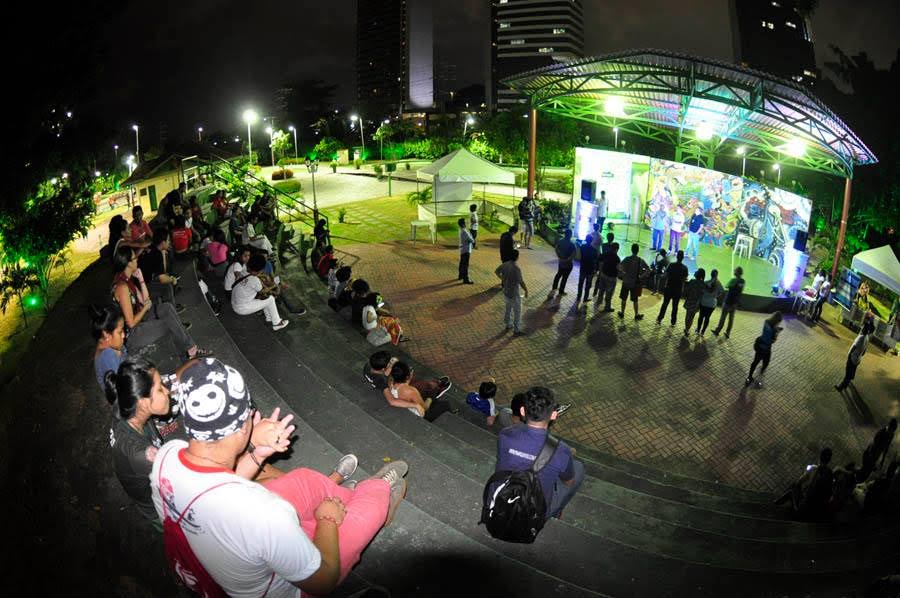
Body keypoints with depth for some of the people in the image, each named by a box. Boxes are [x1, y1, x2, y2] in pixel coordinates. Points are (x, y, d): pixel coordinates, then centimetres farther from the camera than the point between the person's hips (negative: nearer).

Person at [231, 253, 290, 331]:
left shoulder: (243, 273, -1)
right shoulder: (255, 280, -23)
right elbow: (262, 292, -3)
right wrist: (272, 287, 12)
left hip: (234, 305, 8)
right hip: (243, 309, -8)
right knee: (270, 299, 1)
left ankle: (269, 318, 33)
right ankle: (277, 323, 14)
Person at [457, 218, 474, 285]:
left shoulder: (461, 230, 7)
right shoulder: (464, 232, -24)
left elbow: (470, 236, 12)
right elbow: (471, 240, -20)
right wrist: (473, 241, 0)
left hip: (462, 250, 10)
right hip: (466, 250, -10)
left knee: (462, 263, 22)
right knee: (465, 265, -7)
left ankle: (461, 276, 36)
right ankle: (466, 280, -6)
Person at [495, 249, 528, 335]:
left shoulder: (505, 264, -7)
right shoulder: (516, 268, -30)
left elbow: (496, 271, 10)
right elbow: (521, 282, -24)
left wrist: (502, 278, 27)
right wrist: (526, 291, -7)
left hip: (505, 292, 7)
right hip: (513, 294, -7)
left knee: (508, 308, 26)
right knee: (517, 312, 9)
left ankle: (508, 325, 42)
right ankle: (516, 331, 17)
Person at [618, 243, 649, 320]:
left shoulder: (627, 259, -11)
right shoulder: (640, 261, -5)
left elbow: (619, 267, -23)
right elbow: (648, 269, -7)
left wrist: (624, 273, -6)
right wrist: (641, 276, -1)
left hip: (626, 282, -1)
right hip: (635, 283, 1)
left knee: (624, 298, 12)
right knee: (635, 300, 12)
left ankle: (622, 313, 21)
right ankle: (636, 315, 16)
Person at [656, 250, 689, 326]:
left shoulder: (671, 265, -9)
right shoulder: (684, 268, -8)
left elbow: (666, 275, -7)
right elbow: (685, 279, -7)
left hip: (669, 288, 0)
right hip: (678, 289, 0)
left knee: (665, 304, 12)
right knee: (675, 306, 9)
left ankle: (659, 319, 13)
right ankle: (673, 322, 13)